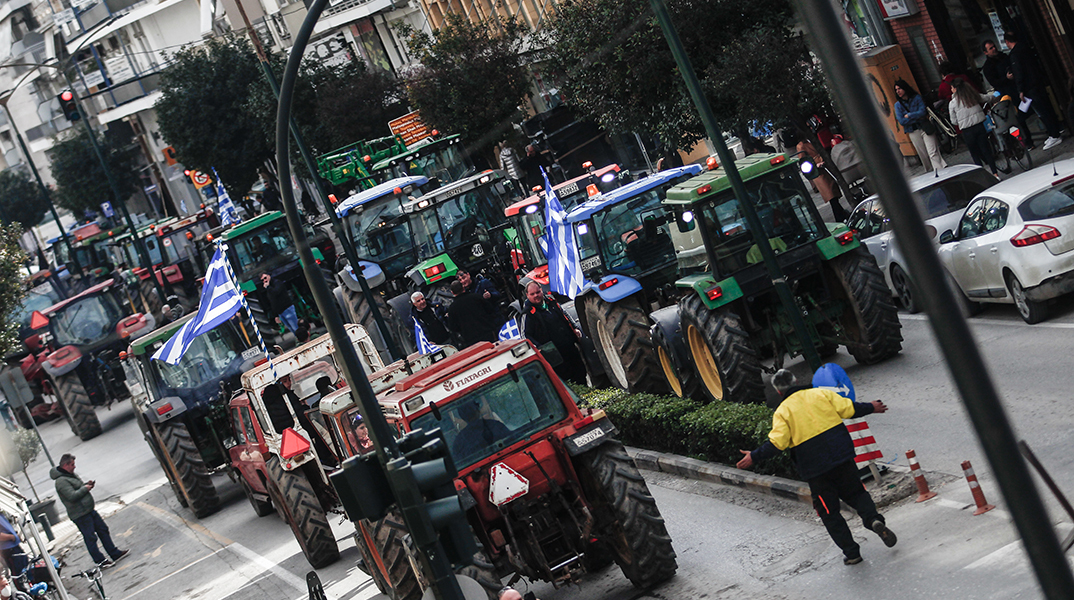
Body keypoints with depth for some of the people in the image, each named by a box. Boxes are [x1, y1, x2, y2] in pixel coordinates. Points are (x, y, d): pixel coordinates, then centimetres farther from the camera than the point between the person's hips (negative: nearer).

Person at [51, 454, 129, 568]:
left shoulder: (71, 475, 13)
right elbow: (72, 496, -28)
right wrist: (85, 488, -15)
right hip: (80, 515, -10)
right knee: (90, 538, -3)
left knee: (103, 530, 14)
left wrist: (87, 484, 7)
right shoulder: (61, 481, -19)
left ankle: (115, 554, 22)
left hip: (89, 510, 10)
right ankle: (100, 561, 5)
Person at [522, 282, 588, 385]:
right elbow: (526, 335, -15)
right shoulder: (528, 313, -10)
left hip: (571, 348, 7)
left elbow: (566, 318, 24)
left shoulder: (551, 302, 9)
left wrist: (574, 329, 12)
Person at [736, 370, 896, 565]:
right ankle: (873, 518, -9)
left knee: (829, 512, 10)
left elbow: (777, 442, -14)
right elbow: (848, 408, 3)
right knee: (856, 493, 20)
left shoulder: (782, 412, -4)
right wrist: (870, 408, 19)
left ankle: (851, 552, 9)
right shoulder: (821, 394, 4)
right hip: (842, 455, 3)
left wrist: (755, 457, -5)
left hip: (814, 467, -3)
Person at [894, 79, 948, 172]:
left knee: (933, 152, -12)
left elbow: (922, 112, -12)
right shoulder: (898, 104, 3)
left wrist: (909, 115, -8)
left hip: (925, 129, -3)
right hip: (913, 132, 3)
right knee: (923, 156, 6)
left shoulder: (917, 98, 0)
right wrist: (917, 117, -10)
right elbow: (901, 121, -7)